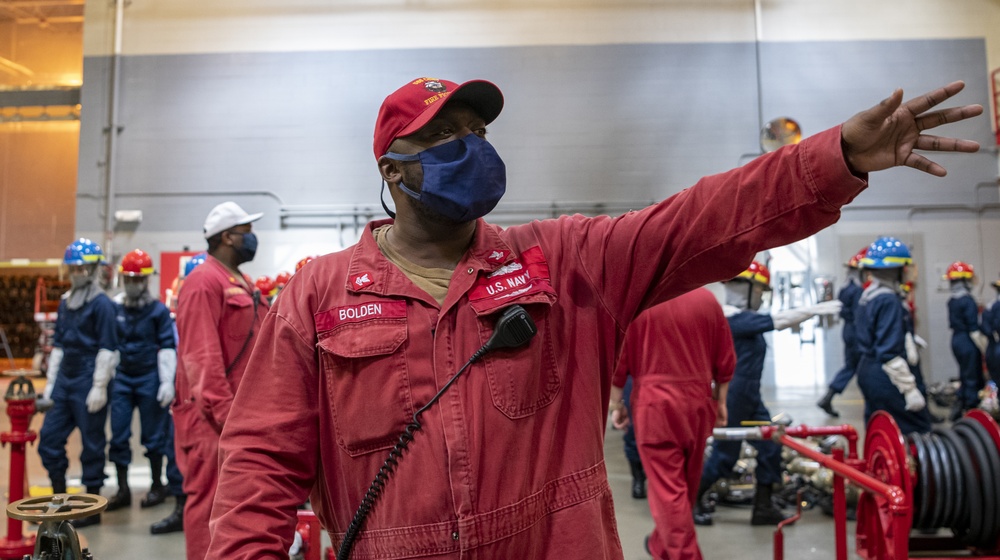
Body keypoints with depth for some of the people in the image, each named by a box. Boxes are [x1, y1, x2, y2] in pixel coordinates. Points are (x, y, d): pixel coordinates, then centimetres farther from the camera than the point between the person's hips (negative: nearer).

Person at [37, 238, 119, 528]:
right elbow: (58, 344, 19)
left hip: (88, 383, -7)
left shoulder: (102, 304, -9)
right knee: (49, 437, 8)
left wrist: (99, 387, -15)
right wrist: (50, 381, 15)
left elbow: (107, 348, -12)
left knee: (92, 443, 0)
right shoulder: (65, 302, 13)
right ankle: (60, 499, 23)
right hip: (64, 381, 7)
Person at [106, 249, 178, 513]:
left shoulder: (158, 310, -4)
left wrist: (167, 382, -9)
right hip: (121, 377, 3)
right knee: (118, 435, 3)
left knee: (153, 435, 6)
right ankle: (123, 489, 15)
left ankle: (157, 486, 20)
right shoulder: (113, 308, 3)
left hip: (149, 377, -3)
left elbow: (168, 347, -4)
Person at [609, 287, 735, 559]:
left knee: (667, 487, 2)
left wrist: (615, 405, 5)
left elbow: (617, 359, -7)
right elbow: (726, 358, 8)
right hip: (698, 403, 5)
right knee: (686, 483, 21)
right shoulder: (707, 298, 1)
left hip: (655, 404, -4)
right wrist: (720, 401, 20)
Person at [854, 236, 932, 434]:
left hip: (867, 371, 10)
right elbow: (890, 353, -22)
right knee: (917, 427, -2)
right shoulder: (889, 301, -19)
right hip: (884, 376, -10)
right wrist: (910, 389, -19)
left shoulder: (867, 295, 10)